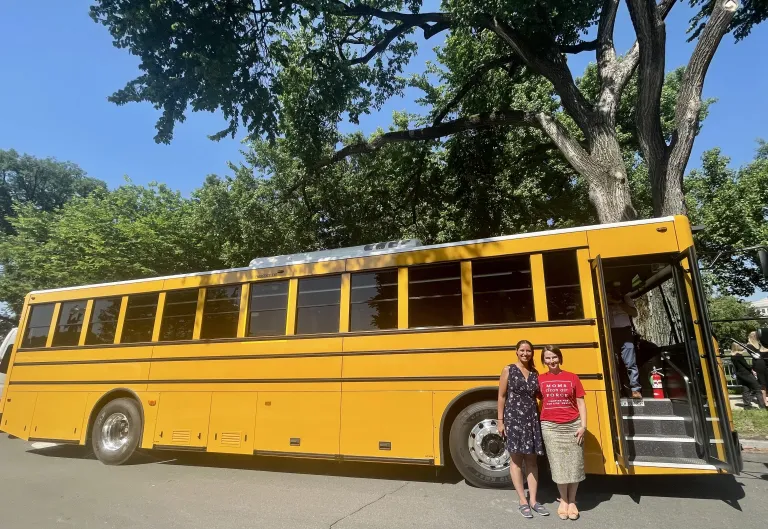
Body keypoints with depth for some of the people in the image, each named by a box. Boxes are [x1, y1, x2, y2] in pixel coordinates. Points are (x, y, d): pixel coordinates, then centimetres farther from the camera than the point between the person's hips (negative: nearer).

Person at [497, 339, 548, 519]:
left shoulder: (535, 373, 9)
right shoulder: (508, 370, -3)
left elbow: (537, 395, 14)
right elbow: (501, 396, -3)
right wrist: (500, 420, -6)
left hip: (532, 418, 4)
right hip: (513, 418, -4)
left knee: (532, 460, 8)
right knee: (516, 459, 1)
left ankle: (533, 500, 17)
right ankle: (522, 501, 11)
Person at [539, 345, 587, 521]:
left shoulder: (572, 377, -1)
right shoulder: (540, 379, 2)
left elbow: (580, 403, 2)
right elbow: (539, 400, 7)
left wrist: (583, 426, -5)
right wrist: (538, 423, -1)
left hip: (572, 426, 0)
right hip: (550, 427, 0)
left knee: (574, 464, 6)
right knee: (558, 465, 6)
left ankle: (572, 501, 24)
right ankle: (563, 500, 25)